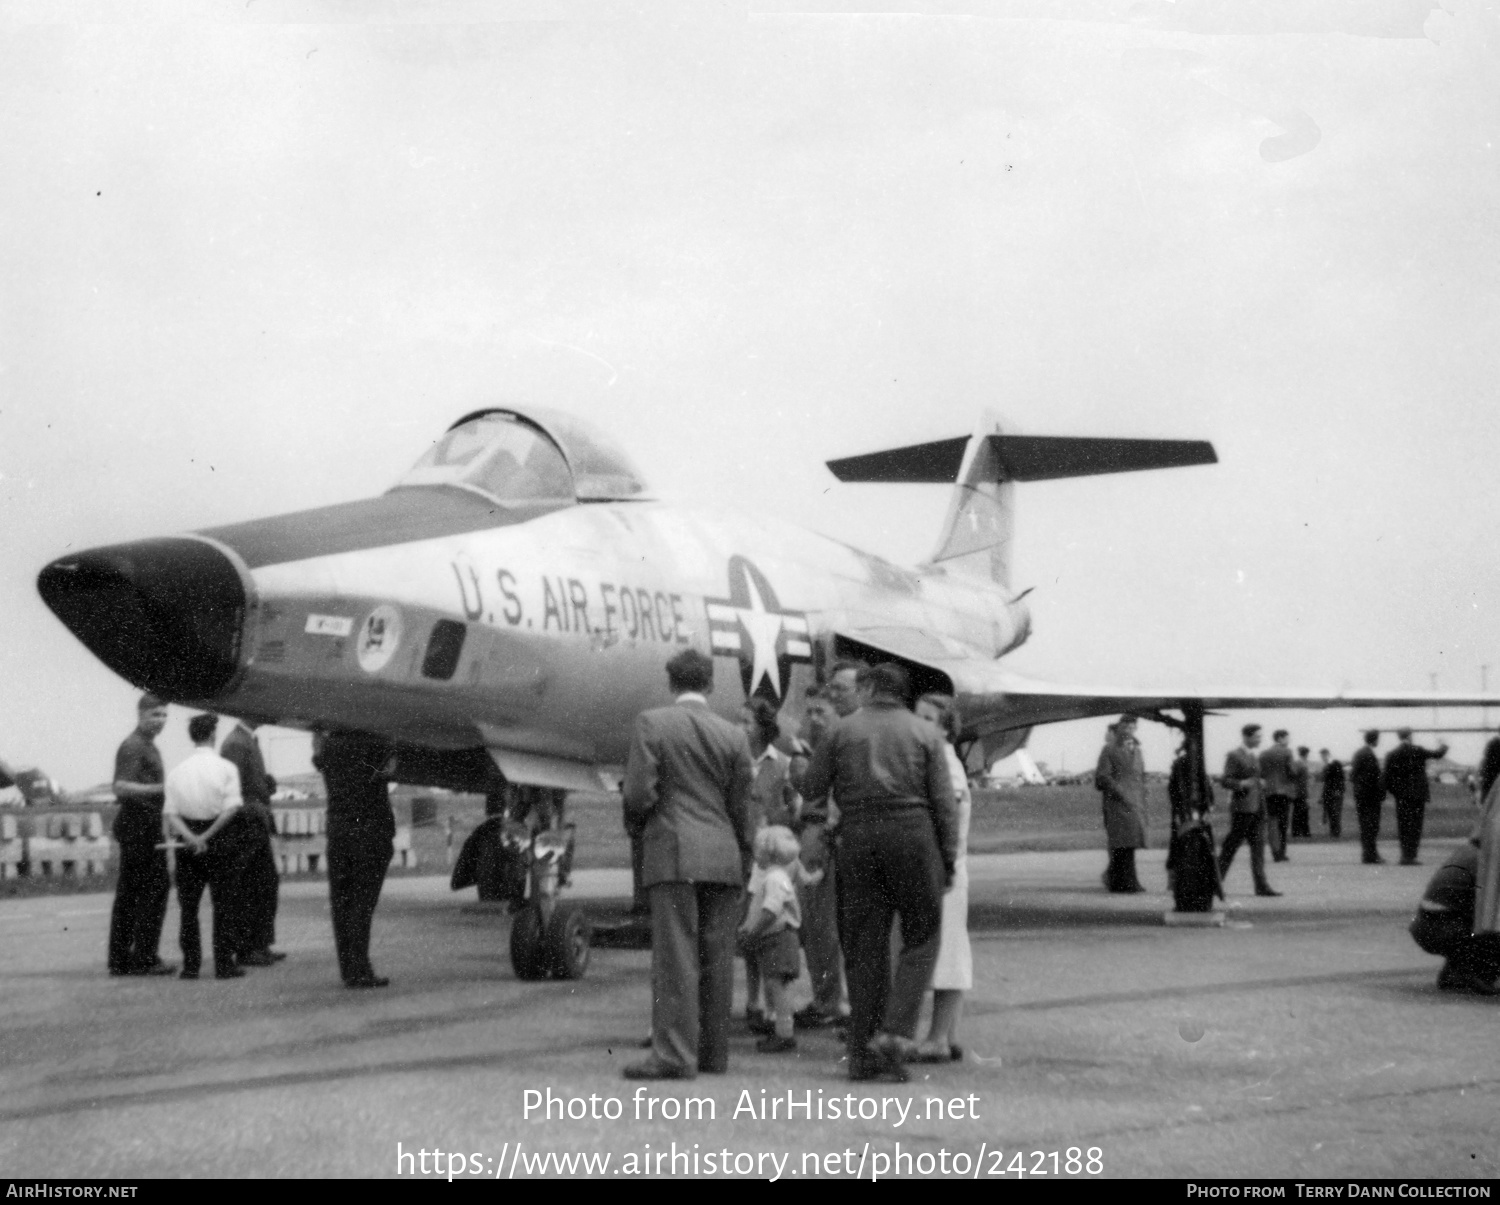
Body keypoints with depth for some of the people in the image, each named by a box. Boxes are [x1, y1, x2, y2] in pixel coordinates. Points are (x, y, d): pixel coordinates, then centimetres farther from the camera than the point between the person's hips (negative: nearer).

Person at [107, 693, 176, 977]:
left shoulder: (148, 746, 20)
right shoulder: (133, 746, -11)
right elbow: (121, 788, -22)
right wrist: (160, 789, -30)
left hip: (144, 825, 10)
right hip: (139, 823, -10)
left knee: (128, 894, 9)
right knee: (155, 888, -10)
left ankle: (120, 960, 11)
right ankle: (144, 958, -9)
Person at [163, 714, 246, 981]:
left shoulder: (177, 772, 5)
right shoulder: (225, 768, -4)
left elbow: (170, 812, -4)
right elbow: (231, 808, -14)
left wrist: (190, 838, -12)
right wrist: (208, 836, -12)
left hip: (188, 841, 3)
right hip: (221, 839, -3)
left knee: (188, 904, 9)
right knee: (224, 903, 3)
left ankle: (190, 965, 7)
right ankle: (224, 963, 0)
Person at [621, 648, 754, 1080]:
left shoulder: (651, 723, -2)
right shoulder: (734, 735, 7)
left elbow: (639, 791, -9)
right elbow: (741, 806, 8)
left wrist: (637, 827, 11)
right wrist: (744, 858, 19)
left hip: (673, 854, -3)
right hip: (723, 858, 3)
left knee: (676, 956, -4)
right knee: (716, 959, 8)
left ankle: (674, 1054, -8)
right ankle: (714, 1053, 13)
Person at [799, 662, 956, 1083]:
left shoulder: (841, 731, 5)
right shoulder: (925, 734, 5)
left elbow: (811, 789, 6)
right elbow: (944, 802, 0)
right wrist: (949, 858, 3)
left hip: (857, 837, 2)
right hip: (913, 833, -1)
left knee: (863, 946, 7)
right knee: (920, 938, 8)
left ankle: (863, 1054, 8)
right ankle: (894, 1032, -9)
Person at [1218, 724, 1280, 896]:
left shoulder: (1255, 757, 19)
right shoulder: (1234, 756, -6)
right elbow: (1226, 781, -12)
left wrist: (1261, 785, 12)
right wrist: (1241, 784, -27)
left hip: (1257, 808, 8)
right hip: (1242, 807, -8)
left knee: (1258, 846, 1)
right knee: (1231, 846, -3)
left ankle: (1261, 886, -3)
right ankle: (1215, 881, 7)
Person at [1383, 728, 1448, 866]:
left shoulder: (1391, 755, 0)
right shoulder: (1417, 751, -6)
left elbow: (1387, 778, -2)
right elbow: (1437, 754, 6)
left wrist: (1394, 792, 10)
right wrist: (1443, 747, 27)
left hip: (1401, 796, 3)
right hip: (1418, 794, -3)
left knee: (1403, 826, 9)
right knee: (1415, 826, -1)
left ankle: (1405, 855, 8)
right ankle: (1410, 856, -6)